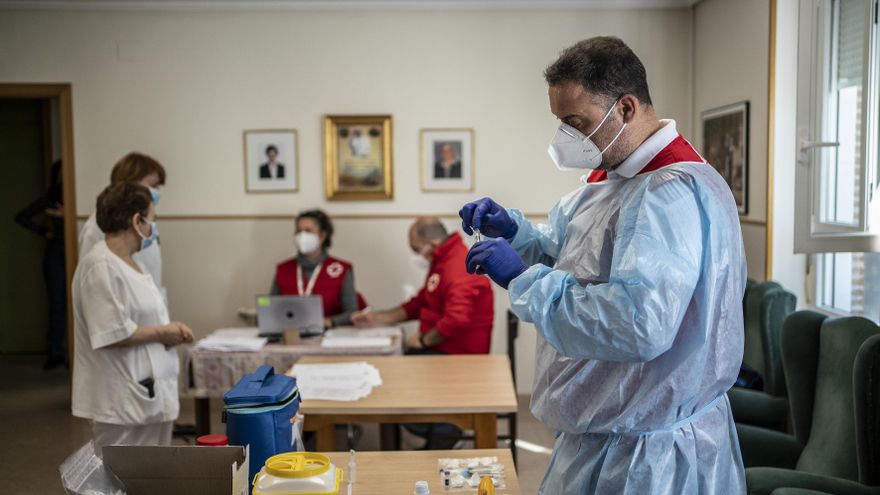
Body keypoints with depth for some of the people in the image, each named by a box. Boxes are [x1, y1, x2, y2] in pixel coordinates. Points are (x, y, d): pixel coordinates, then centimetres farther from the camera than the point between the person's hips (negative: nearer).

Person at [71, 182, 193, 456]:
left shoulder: (129, 262, 13)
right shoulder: (101, 267, -18)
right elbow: (113, 335, -24)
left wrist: (171, 330, 4)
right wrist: (162, 333, -11)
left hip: (150, 393, 10)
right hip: (121, 402, -10)